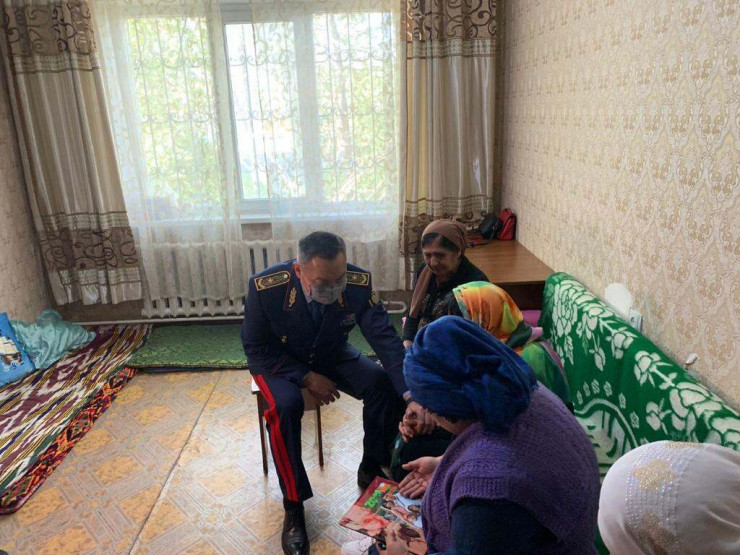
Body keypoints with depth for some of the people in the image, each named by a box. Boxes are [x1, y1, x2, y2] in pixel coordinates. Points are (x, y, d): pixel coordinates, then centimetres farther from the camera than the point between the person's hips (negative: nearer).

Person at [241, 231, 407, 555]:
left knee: (384, 385, -20)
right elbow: (255, 349, -17)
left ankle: (370, 470, 6)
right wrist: (306, 377, -25)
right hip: (278, 360, -2)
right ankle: (294, 506, -11)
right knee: (286, 405, -33)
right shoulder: (265, 288, -30)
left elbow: (386, 339, -25)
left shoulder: (359, 283, -26)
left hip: (332, 356, 3)